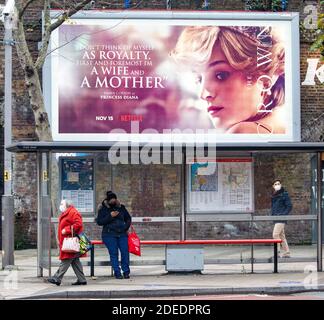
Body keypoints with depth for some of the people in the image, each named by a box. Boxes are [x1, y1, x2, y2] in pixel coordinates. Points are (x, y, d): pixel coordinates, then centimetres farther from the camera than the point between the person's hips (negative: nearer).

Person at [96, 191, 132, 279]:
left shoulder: (121, 207, 14)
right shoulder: (103, 209, 4)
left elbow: (128, 218, 25)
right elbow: (99, 222, -5)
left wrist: (126, 227, 9)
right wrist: (110, 216, -12)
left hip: (122, 233, 3)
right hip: (109, 234, -3)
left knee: (125, 251, -9)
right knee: (114, 253, -8)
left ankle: (126, 272, 0)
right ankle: (117, 273, -4)